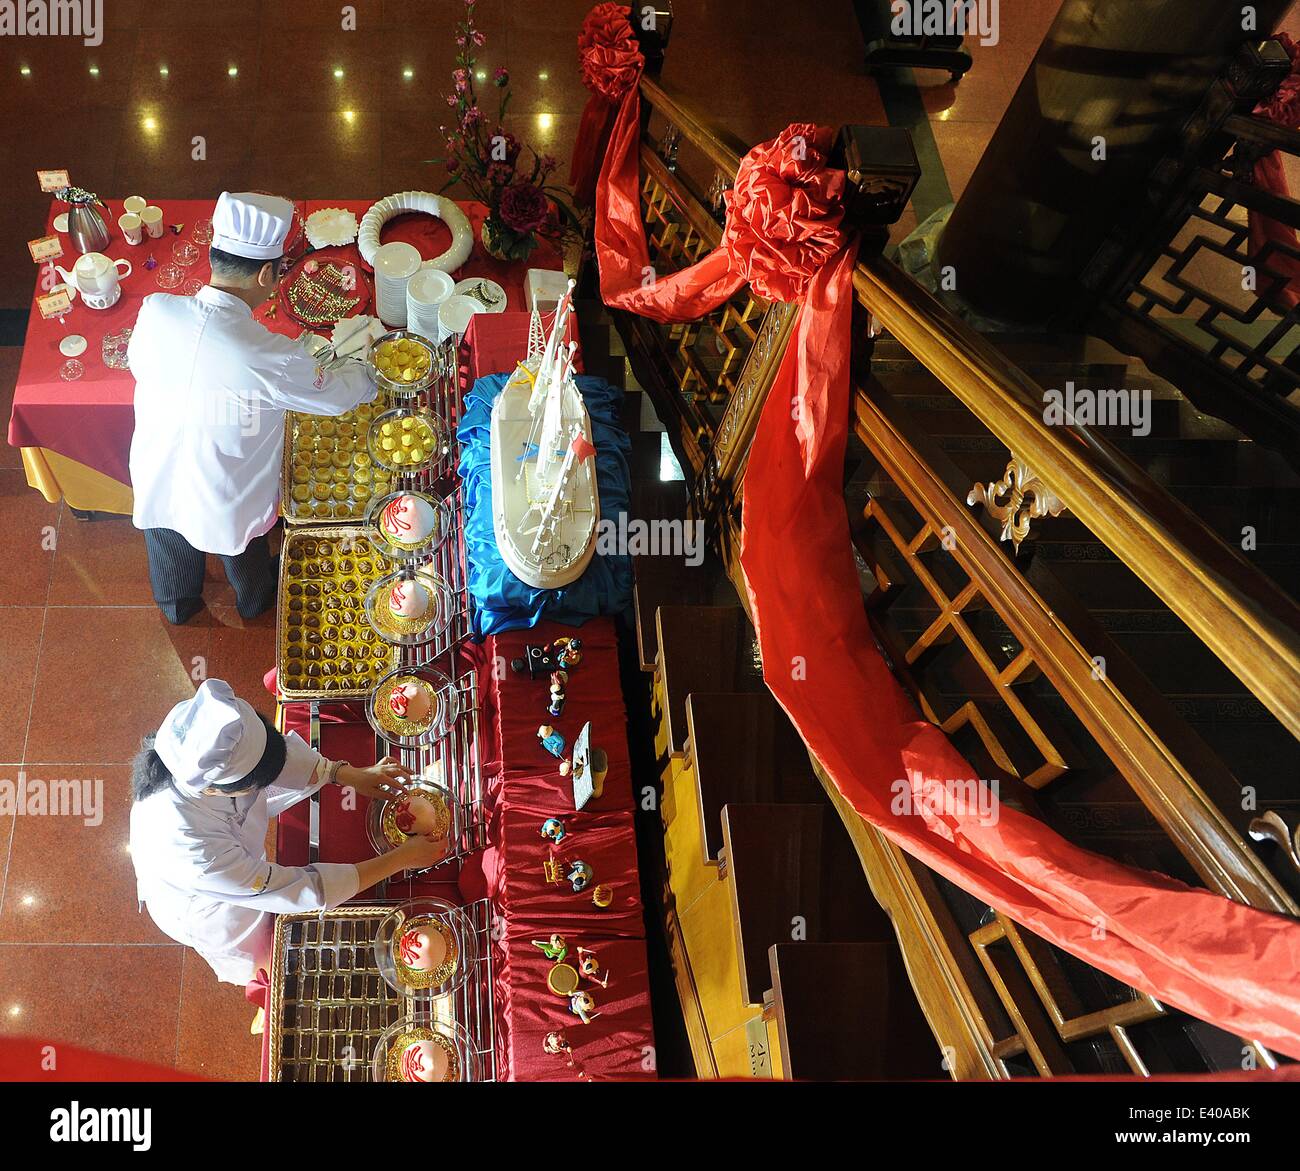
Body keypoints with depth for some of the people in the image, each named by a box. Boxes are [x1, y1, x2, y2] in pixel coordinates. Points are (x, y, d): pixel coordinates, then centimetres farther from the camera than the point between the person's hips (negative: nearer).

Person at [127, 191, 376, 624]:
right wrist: (363, 370, 6)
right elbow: (336, 396, -17)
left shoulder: (155, 312, -25)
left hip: (156, 484, 3)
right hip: (226, 503, -3)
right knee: (246, 559, 33)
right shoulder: (273, 358, -36)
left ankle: (176, 605, 66)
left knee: (171, 550, 36)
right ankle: (254, 601, 65)